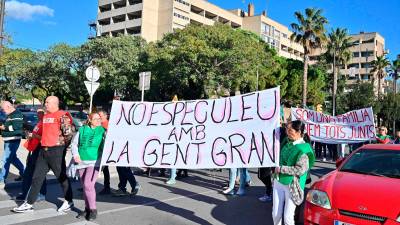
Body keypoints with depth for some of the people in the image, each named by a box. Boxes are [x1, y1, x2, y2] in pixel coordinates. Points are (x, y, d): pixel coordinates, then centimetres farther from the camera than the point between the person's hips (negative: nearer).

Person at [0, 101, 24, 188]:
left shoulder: (17, 115, -14)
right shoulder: (9, 116, 17)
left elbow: (16, 127, -24)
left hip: (13, 141, -10)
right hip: (8, 141, 10)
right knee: (13, 158, 19)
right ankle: (23, 173, 33)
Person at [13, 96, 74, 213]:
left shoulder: (62, 116, -13)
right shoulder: (45, 116, 15)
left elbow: (69, 133, -16)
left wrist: (63, 146, -7)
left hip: (56, 151, -8)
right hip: (43, 150, 8)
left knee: (61, 177, 4)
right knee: (37, 177, 10)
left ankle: (69, 201, 19)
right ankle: (29, 204, 17)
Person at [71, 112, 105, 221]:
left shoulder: (102, 131, 2)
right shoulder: (82, 130, 8)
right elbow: (74, 143, 11)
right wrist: (75, 154, -3)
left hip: (94, 162, -4)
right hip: (81, 162, 4)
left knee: (88, 185, -14)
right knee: (84, 186, 12)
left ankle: (93, 210, 0)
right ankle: (87, 208, 26)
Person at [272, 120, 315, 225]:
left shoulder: (303, 149, -16)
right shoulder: (287, 142, 5)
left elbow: (300, 170, -22)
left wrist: (281, 169, -17)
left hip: (292, 186, -6)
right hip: (278, 182, 6)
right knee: (276, 214, 12)